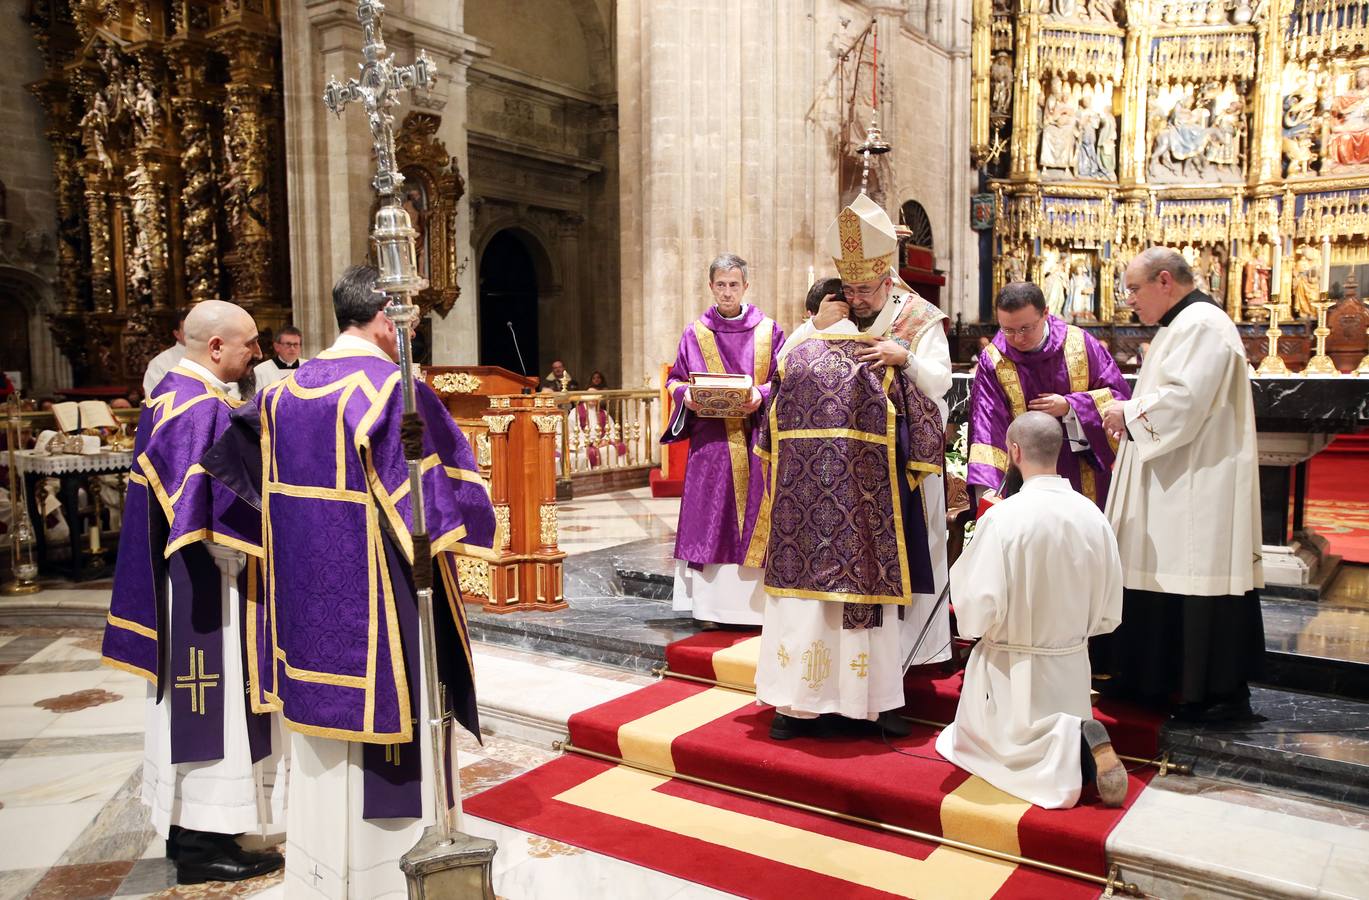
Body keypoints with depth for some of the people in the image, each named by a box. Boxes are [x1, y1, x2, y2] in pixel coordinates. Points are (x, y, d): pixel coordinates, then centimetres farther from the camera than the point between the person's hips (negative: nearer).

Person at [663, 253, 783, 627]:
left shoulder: (768, 330, 5)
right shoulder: (695, 333, 9)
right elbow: (674, 380, 12)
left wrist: (761, 394, -14)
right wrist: (685, 394, -9)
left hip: (755, 440, -1)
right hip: (710, 443, 1)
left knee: (756, 517, -1)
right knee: (710, 520, 0)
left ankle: (757, 602, 7)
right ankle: (711, 604, 7)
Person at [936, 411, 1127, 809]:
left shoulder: (1003, 517, -23)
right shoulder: (1093, 516, -7)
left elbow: (979, 610, -23)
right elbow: (1109, 613, 1)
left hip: (1012, 671, -5)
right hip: (1073, 669, 5)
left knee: (981, 742, 18)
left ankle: (1070, 744, -11)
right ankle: (1085, 743, -4)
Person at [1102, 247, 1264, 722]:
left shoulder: (1202, 325, -15)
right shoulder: (1180, 325, 19)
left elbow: (1184, 401, -24)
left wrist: (1130, 412, -10)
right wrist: (1129, 412, 8)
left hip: (1199, 487, -11)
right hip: (1172, 482, 11)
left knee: (1198, 583, -4)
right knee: (1156, 576, 14)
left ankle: (1221, 693, 8)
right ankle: (1153, 680, 24)